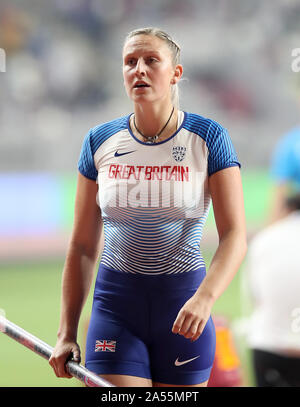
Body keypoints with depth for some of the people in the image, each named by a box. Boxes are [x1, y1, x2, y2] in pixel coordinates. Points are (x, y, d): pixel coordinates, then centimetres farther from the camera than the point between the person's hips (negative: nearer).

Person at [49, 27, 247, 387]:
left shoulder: (208, 138, -3)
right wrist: (66, 334, 3)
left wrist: (204, 298, -28)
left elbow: (234, 235, -10)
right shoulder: (99, 141, 3)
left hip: (184, 307, -1)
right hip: (116, 305, 1)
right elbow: (82, 245, 7)